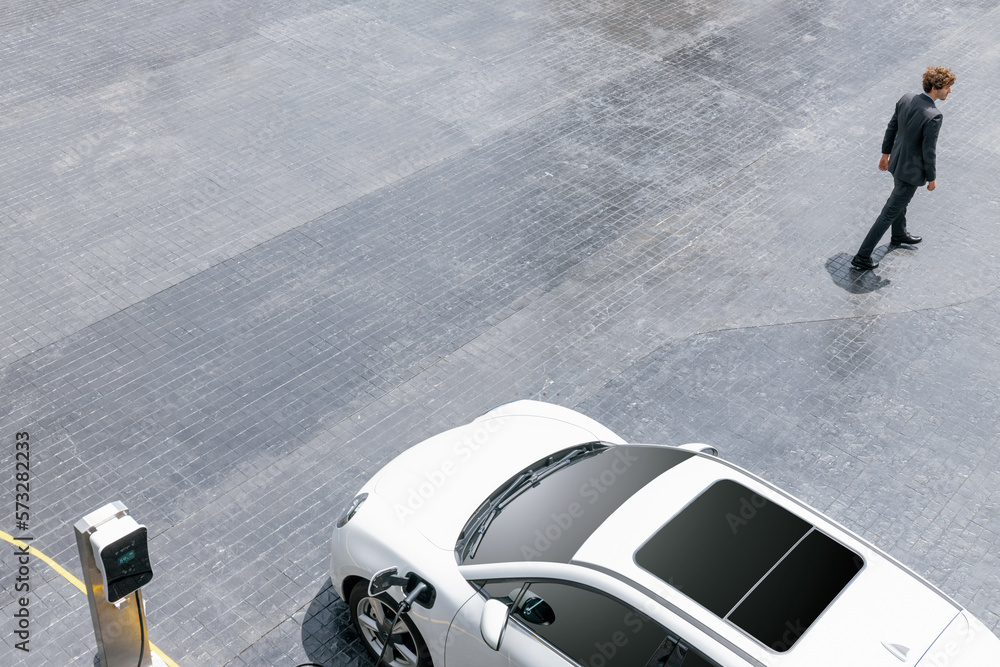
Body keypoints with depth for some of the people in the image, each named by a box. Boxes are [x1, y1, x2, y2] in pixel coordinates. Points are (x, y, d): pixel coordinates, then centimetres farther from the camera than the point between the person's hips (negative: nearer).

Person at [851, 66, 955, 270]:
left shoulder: (906, 99, -10)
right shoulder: (933, 116, -33)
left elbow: (891, 128, 2)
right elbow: (929, 151, -25)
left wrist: (886, 153, 17)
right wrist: (932, 178, -9)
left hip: (897, 159, 8)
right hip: (912, 171, -8)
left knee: (900, 196, 32)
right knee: (890, 213, 4)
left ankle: (899, 235, 59)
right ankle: (862, 257, 11)